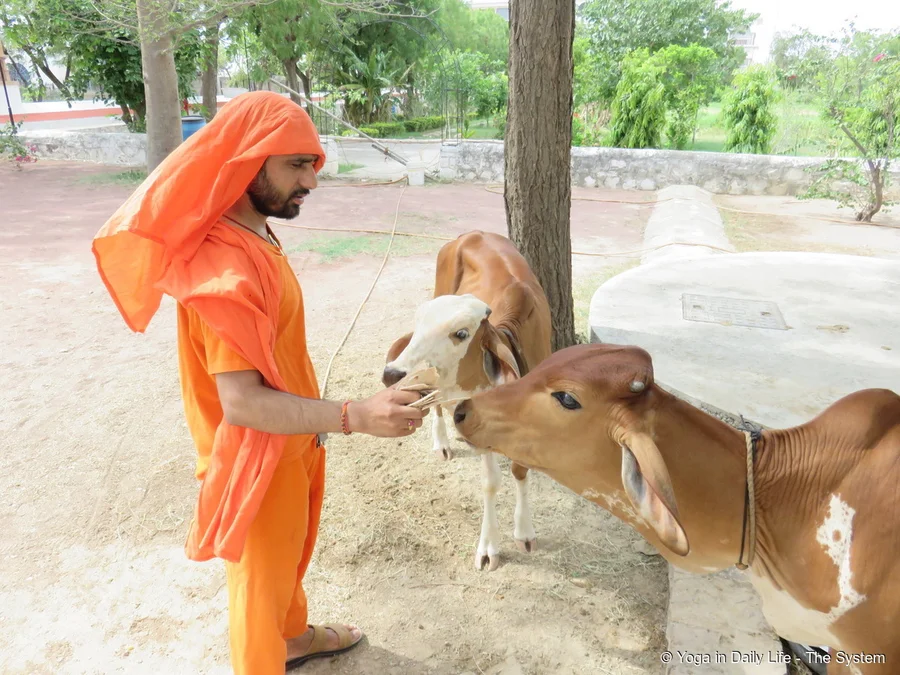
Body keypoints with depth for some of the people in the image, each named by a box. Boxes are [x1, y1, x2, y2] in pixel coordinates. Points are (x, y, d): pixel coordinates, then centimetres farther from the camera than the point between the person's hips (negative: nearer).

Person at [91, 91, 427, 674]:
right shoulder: (224, 268, -31)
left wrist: (319, 421, 17)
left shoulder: (254, 234, 0)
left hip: (290, 440, 9)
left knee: (290, 554, 29)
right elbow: (242, 402, -34)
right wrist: (354, 416, -42)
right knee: (263, 574, 14)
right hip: (258, 457, -9)